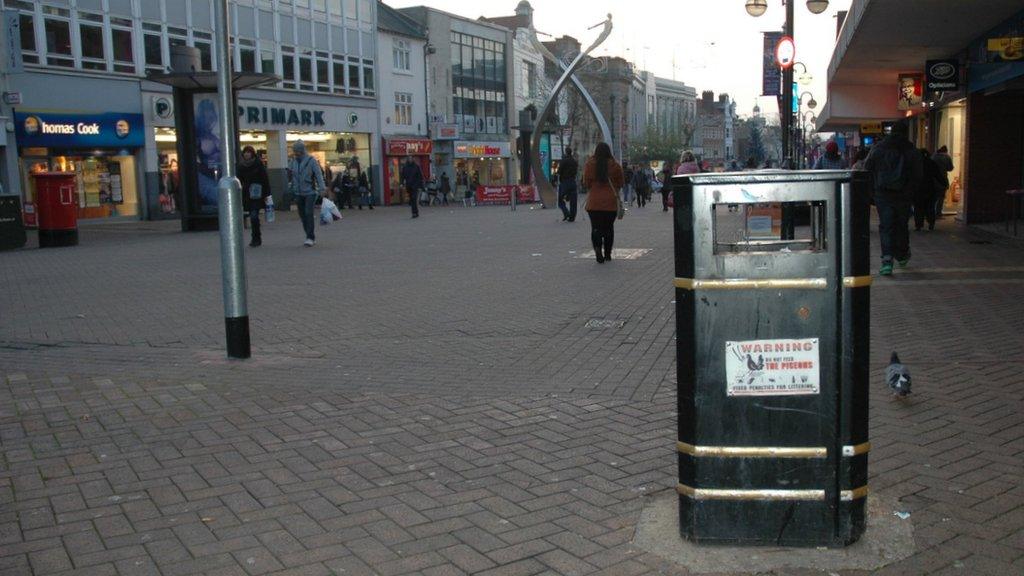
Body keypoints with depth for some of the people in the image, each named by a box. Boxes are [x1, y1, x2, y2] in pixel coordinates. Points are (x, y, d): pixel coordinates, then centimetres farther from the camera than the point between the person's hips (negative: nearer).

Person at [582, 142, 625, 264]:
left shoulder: (590, 164, -3)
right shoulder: (615, 165, -2)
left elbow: (586, 183, -1)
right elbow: (621, 183, 5)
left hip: (594, 201, -1)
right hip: (611, 201, 1)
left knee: (596, 227, 1)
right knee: (609, 227, 12)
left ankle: (597, 248, -24)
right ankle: (607, 254, 16)